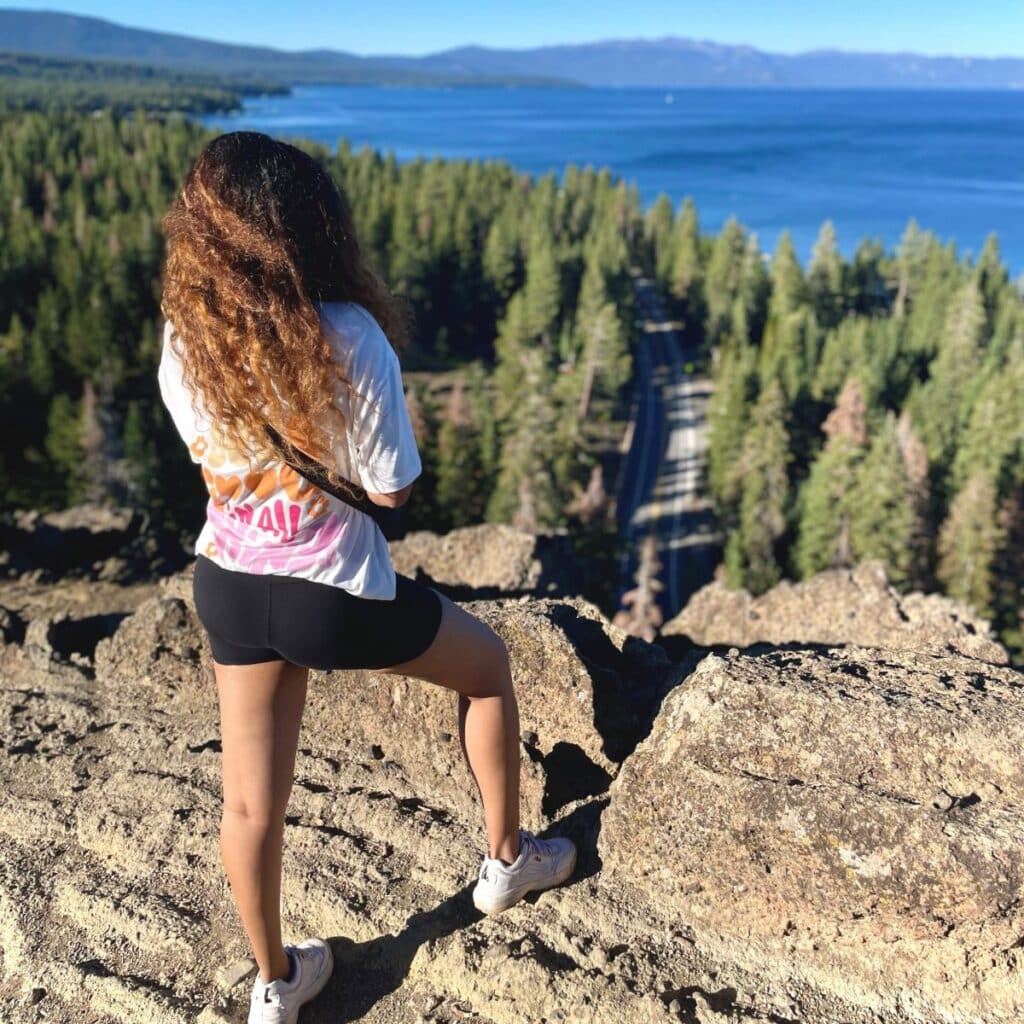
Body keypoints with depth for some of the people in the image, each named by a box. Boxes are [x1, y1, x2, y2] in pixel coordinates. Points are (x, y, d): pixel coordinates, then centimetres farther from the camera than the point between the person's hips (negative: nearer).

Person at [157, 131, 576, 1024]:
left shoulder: (183, 342, -6)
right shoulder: (351, 339, -22)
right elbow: (394, 490, -13)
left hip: (228, 586, 5)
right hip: (335, 592, -4)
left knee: (251, 801, 18)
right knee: (488, 664, 23)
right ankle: (507, 859, 38)